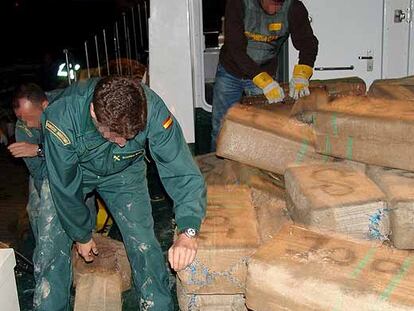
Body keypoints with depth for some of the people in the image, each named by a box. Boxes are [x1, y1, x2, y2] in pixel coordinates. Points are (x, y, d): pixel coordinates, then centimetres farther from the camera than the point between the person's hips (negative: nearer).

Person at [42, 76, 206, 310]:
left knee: (144, 245, -10)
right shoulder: (62, 118, -37)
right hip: (71, 170, 0)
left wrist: (188, 232, -46)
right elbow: (65, 189, -23)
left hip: (124, 172, 0)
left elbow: (183, 172, -32)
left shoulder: (152, 109, -35)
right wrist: (81, 236, -10)